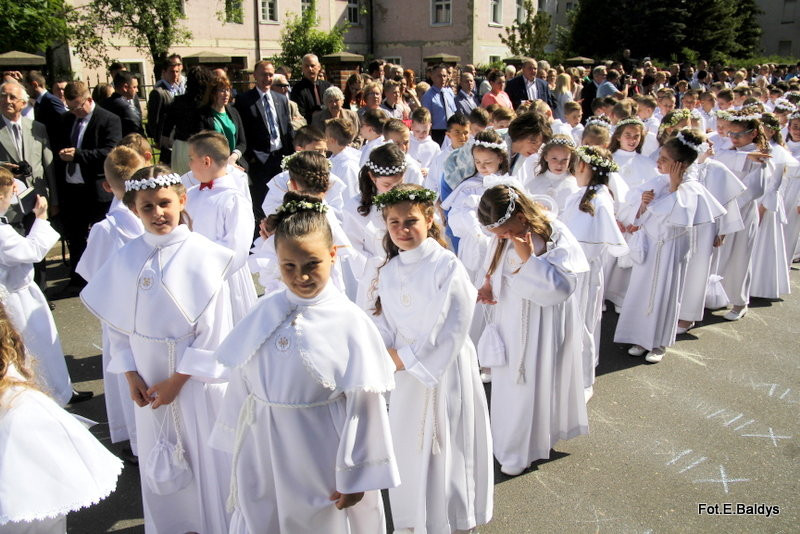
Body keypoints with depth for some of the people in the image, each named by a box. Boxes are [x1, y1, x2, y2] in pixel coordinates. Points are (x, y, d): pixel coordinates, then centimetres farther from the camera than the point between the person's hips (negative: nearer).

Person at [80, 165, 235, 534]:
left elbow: (214, 328, -13)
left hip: (197, 376, -4)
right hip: (149, 380, 4)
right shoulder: (125, 259, -1)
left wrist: (177, 379, -13)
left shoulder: (202, 255, -13)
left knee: (207, 457, 9)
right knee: (160, 465, 17)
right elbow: (117, 323, 6)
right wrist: (131, 375, -4)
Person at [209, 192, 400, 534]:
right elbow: (241, 382, 5)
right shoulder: (265, 312, -4)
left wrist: (356, 478, -7)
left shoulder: (350, 323, -15)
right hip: (264, 457, 4)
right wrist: (238, 452, 10)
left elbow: (363, 408, -11)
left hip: (322, 463, -3)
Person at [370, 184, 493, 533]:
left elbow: (453, 330, -19)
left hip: (445, 370, -5)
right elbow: (384, 325, 7)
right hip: (405, 373, 6)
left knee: (445, 448, 5)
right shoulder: (388, 271, 4)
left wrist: (405, 358, -15)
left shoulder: (447, 266, -15)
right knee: (409, 447, 14)